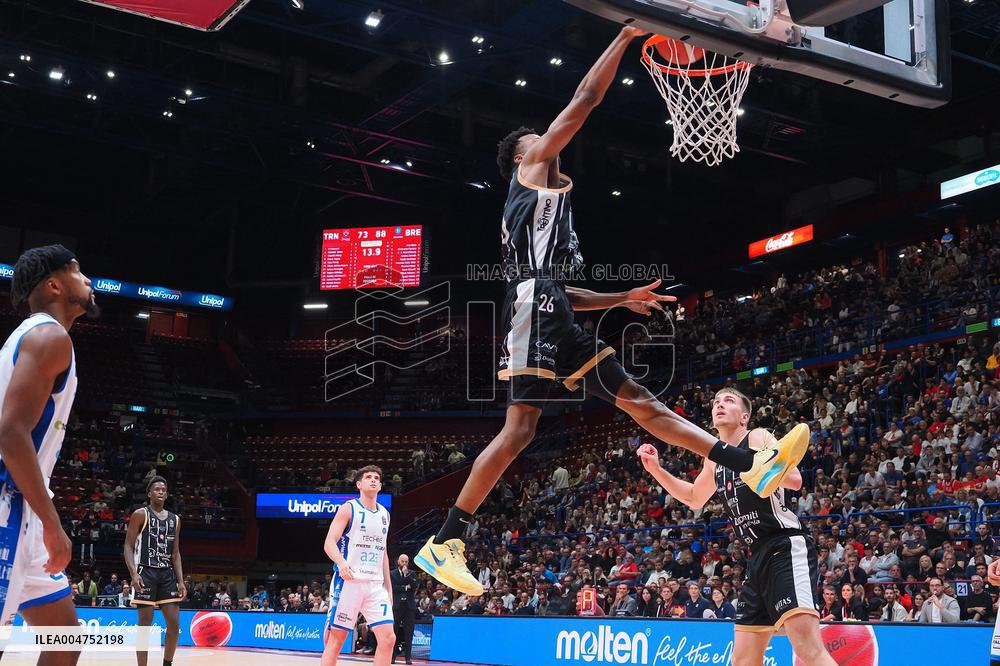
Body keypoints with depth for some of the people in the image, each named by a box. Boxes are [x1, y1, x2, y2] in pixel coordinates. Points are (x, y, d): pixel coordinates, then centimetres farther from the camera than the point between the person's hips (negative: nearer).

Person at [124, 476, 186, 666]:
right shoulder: (140, 514, -1)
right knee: (145, 625, -6)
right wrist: (134, 573, -19)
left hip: (167, 574, 5)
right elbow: (128, 546, -6)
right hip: (146, 572, -5)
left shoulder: (175, 519, 15)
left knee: (174, 624, 1)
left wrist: (181, 580, 7)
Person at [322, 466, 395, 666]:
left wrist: (388, 587, 19)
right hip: (348, 581, -5)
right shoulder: (348, 508, 0)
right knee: (336, 639, -2)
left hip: (375, 584, 5)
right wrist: (341, 562, -29)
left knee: (388, 638, -6)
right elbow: (329, 543, -9)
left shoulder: (384, 514, 17)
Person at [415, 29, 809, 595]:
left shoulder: (549, 194, 33)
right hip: (536, 307, -10)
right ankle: (444, 542, -13)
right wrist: (626, 37, 7)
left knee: (638, 400, 4)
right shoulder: (531, 167, 9)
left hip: (556, 312, 10)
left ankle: (753, 467, 1)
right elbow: (586, 98, 2)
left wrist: (622, 298, 27)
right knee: (520, 427, -16)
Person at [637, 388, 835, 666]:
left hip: (787, 548, -9)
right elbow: (694, 498, 36)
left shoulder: (758, 438, -4)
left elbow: (794, 479, -19)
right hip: (759, 557, 9)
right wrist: (656, 469, 25)